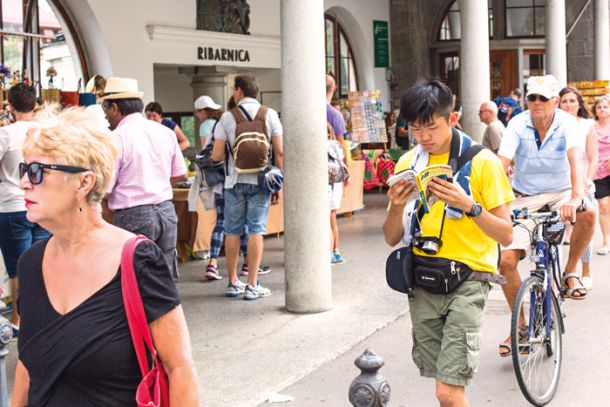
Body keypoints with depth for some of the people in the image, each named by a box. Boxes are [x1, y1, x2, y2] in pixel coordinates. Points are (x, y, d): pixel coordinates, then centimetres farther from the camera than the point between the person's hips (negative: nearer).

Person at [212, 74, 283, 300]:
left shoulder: (227, 117, -2)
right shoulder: (270, 115, 1)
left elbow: (216, 156, -3)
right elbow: (279, 152, -2)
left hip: (235, 181, 0)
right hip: (260, 180, 0)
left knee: (232, 232, 10)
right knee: (256, 231, 2)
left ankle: (233, 283, 18)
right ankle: (252, 286, 2)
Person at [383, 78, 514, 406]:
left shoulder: (481, 162, -7)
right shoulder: (408, 163, 6)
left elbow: (506, 235, -9)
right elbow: (392, 238, 7)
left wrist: (469, 206, -24)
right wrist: (397, 206, -13)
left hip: (466, 280, -4)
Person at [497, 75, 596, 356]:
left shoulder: (566, 123, -13)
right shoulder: (517, 125, -11)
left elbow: (574, 159, -29)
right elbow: (502, 164, -21)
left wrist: (576, 197, -47)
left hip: (559, 192, -1)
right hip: (525, 198, 1)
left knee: (587, 214, -35)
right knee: (506, 261, -12)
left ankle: (570, 273, -9)